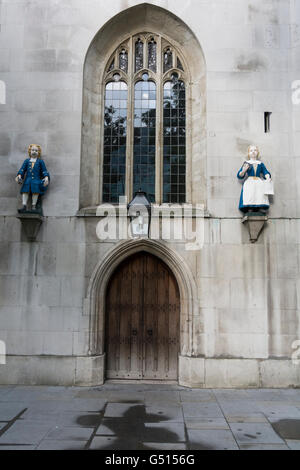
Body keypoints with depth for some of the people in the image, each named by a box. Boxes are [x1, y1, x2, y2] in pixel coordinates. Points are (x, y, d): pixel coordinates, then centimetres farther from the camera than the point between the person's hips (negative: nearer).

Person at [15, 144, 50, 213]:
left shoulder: (40, 161, 15)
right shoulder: (27, 161, 20)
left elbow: (44, 171, 9)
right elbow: (22, 169, 13)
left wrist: (46, 177, -9)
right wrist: (19, 175, -6)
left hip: (36, 179, -1)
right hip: (28, 179, 2)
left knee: (35, 190, -26)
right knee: (25, 190, -21)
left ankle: (33, 206, -21)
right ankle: (24, 206, -25)